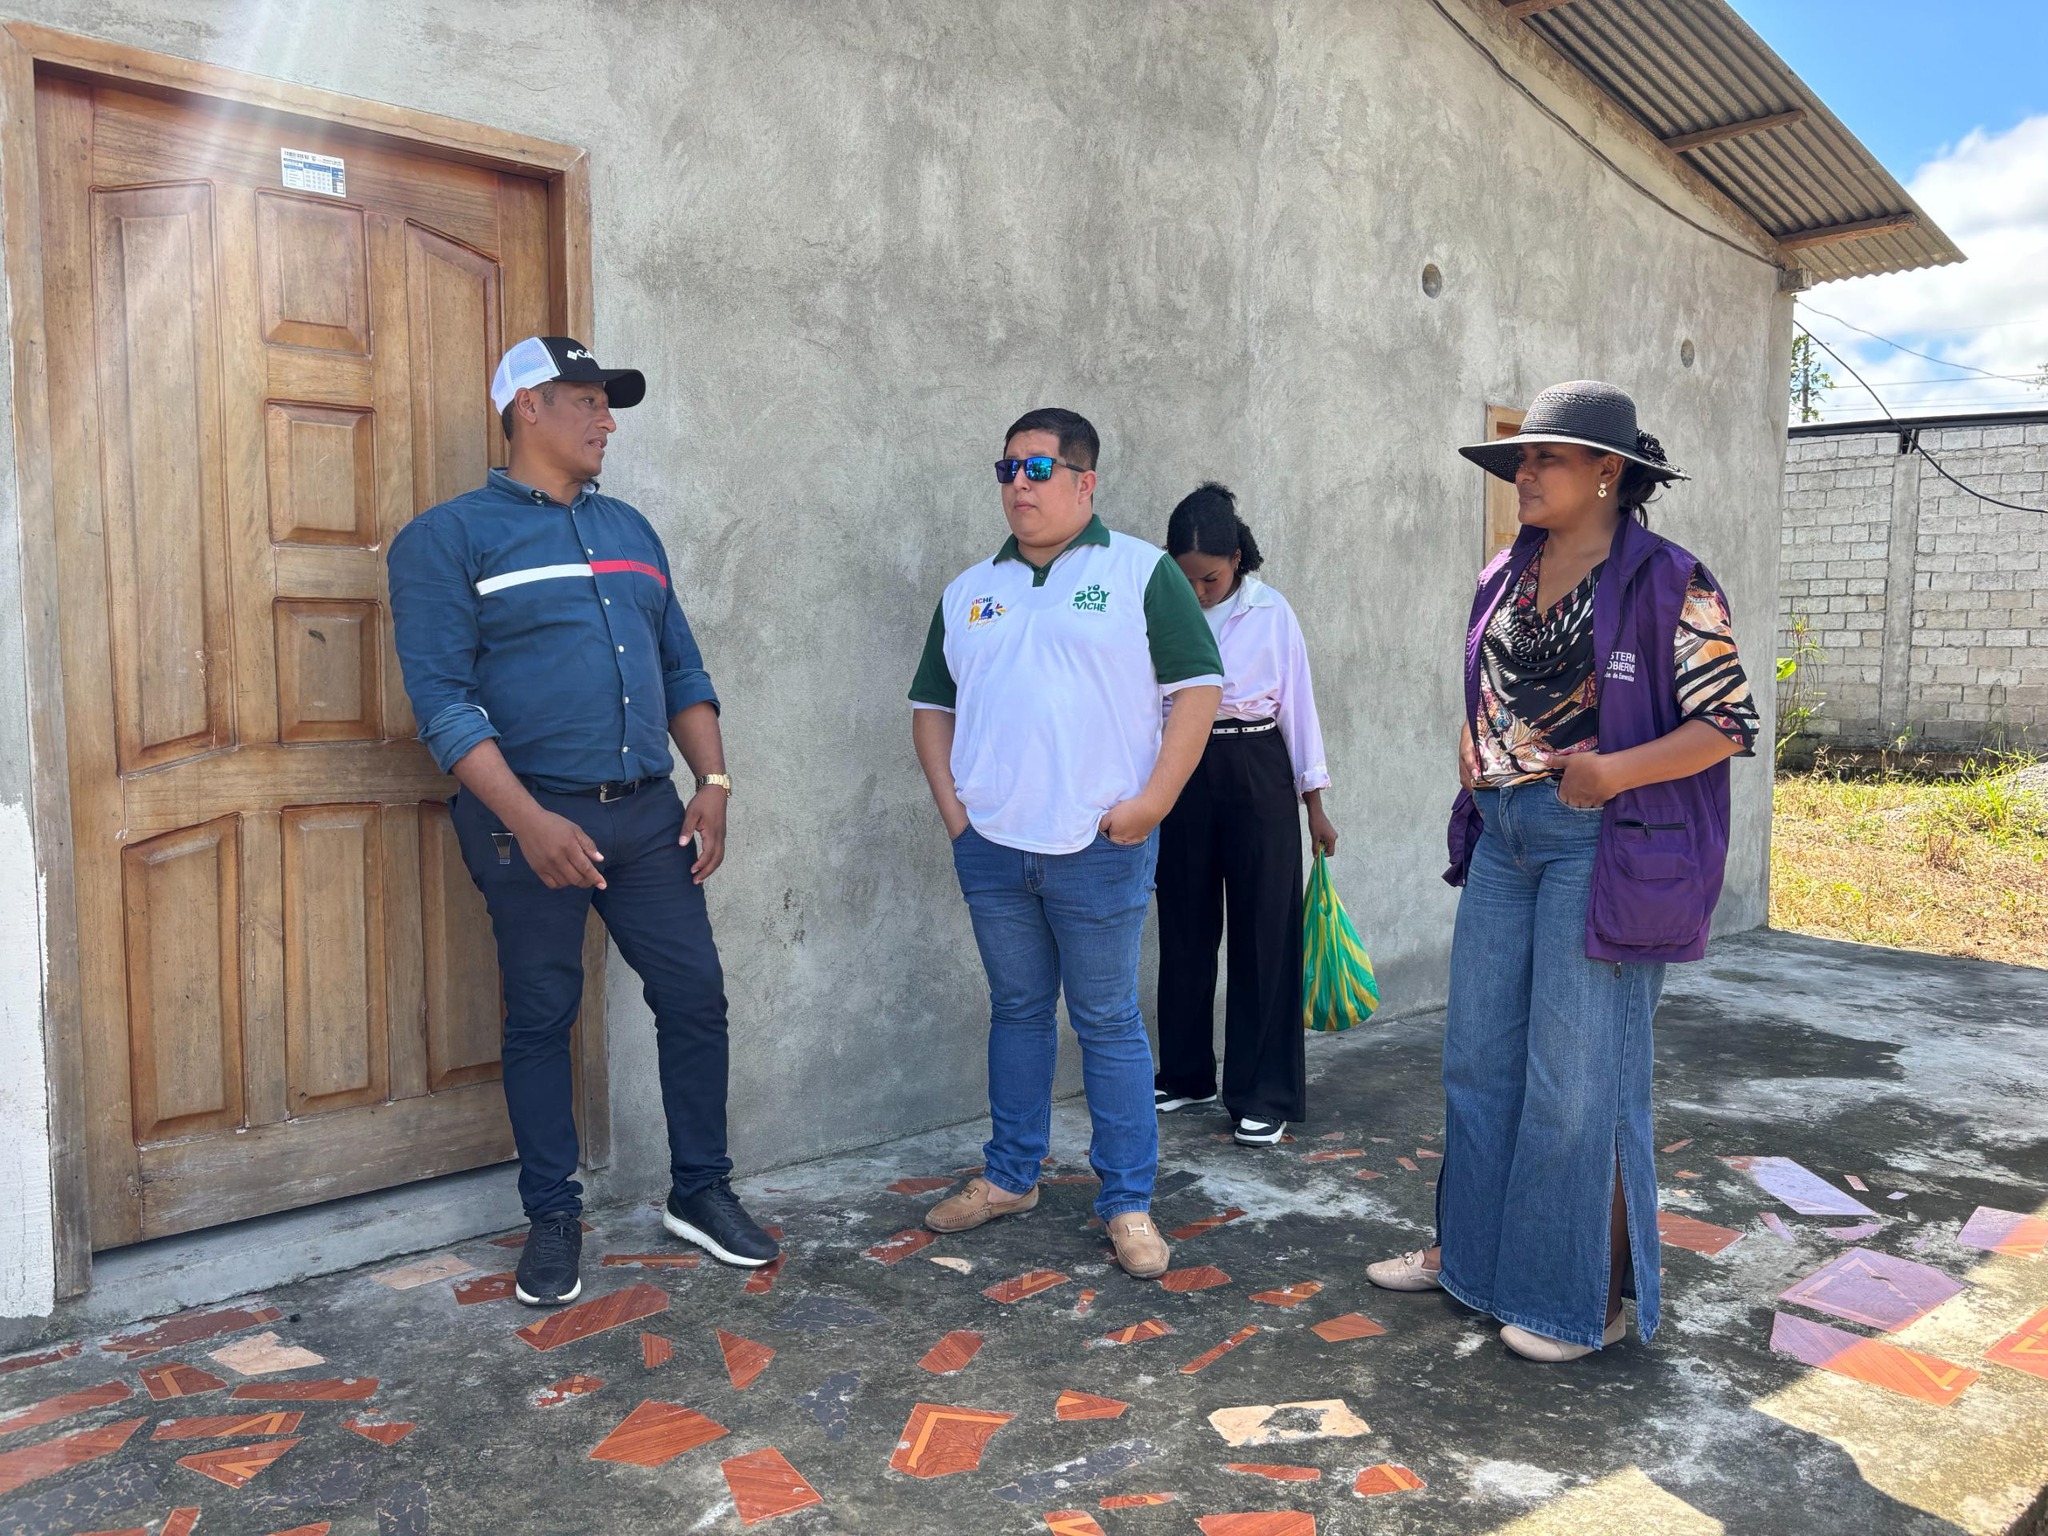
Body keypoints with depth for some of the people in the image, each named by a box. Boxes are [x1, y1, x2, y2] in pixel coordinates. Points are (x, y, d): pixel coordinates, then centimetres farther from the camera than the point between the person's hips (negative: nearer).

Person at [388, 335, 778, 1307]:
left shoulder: (628, 530, 16)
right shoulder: (449, 537, -3)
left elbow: (681, 667, 16)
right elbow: (443, 699, -11)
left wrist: (713, 783, 4)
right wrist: (529, 821, -20)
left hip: (647, 810, 5)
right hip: (530, 818, -5)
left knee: (695, 997, 6)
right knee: (540, 1018, 7)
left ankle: (700, 1191, 23)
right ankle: (553, 1217, 23)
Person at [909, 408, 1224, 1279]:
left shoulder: (1140, 572, -1)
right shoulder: (969, 591, 13)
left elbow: (1198, 686, -5)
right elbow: (932, 704, 18)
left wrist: (1154, 800, -12)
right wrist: (949, 803, 6)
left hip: (1099, 847, -4)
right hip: (990, 847, 4)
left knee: (1108, 1020, 3)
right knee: (1016, 1010, 15)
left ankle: (1128, 1203, 14)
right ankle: (1009, 1178, 29)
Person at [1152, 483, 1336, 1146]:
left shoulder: (1271, 612, -3)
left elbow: (1298, 705, 1)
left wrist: (1315, 805, 1)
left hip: (1257, 775, -2)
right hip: (1182, 776, 2)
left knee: (1264, 933, 0)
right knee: (1185, 930, 11)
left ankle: (1264, 1095, 10)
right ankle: (1186, 1074, 27)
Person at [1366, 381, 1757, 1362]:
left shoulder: (1666, 584, -10)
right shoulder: (1504, 579, 11)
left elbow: (1730, 722, -11)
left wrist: (1613, 771, -22)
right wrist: (1473, 759, 4)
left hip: (1599, 848, -7)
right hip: (1502, 839, 7)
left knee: (1578, 1078, 1)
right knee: (1478, 1057, 14)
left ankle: (1595, 1296, 19)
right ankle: (1470, 1250, 32)